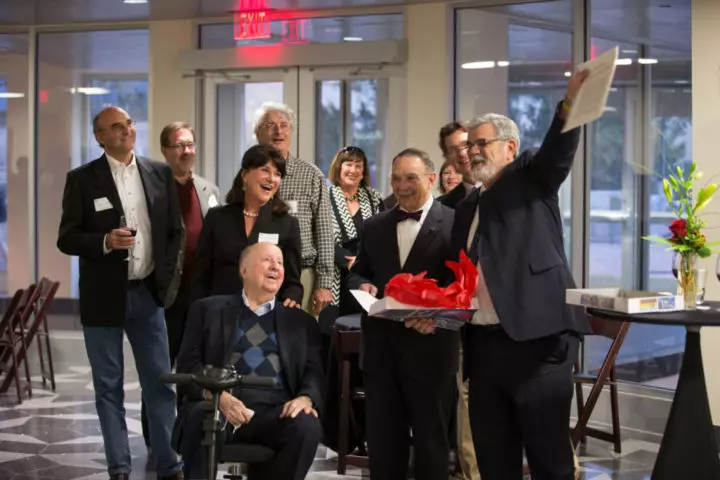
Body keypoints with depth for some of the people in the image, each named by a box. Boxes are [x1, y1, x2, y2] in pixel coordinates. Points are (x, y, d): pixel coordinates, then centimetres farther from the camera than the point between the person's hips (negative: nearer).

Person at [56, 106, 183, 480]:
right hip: (104, 297, -2)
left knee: (160, 382, 3)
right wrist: (105, 241, -21)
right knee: (109, 386, 6)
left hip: (148, 294, 2)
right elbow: (66, 238, -4)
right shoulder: (82, 179, -3)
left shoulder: (160, 174, 6)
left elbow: (174, 231, 11)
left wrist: (165, 276, 0)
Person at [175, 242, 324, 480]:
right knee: (201, 421, -35)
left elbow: (313, 371, 13)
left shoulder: (300, 321, 24)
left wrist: (306, 398, -12)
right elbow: (188, 362, 7)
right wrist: (218, 396, -14)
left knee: (307, 427, -31)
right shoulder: (208, 309, 18)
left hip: (274, 411, 2)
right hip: (218, 405, -1)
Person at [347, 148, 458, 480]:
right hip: (381, 345, 4)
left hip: (429, 345, -4)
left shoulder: (455, 224, -3)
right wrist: (363, 286, -6)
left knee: (430, 436, 6)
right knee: (381, 435, 9)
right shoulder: (374, 226, 13)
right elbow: (357, 274, 18)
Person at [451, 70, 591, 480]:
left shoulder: (532, 179, 5)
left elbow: (559, 150, -16)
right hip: (484, 345, 7)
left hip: (537, 340, -7)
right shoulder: (467, 209, 21)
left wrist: (570, 104, -35)